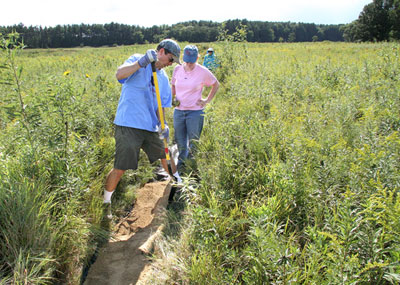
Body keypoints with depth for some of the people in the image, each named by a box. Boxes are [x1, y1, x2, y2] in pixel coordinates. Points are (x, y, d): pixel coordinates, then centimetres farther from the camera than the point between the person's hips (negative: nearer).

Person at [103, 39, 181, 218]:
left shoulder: (163, 78, 16)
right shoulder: (137, 60, -2)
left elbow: (161, 105, 15)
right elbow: (119, 74, -21)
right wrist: (142, 62, -30)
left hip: (150, 127, 7)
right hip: (128, 125, -7)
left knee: (167, 158, 14)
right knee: (120, 168, -6)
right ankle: (106, 202, 15)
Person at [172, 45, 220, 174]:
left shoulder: (203, 72, -7)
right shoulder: (177, 69, 4)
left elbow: (216, 85, 8)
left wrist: (207, 100, 0)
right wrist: (173, 97, 2)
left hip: (195, 112, -3)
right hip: (178, 111, 4)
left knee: (193, 144, 3)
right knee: (180, 143, 11)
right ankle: (179, 169, 26)